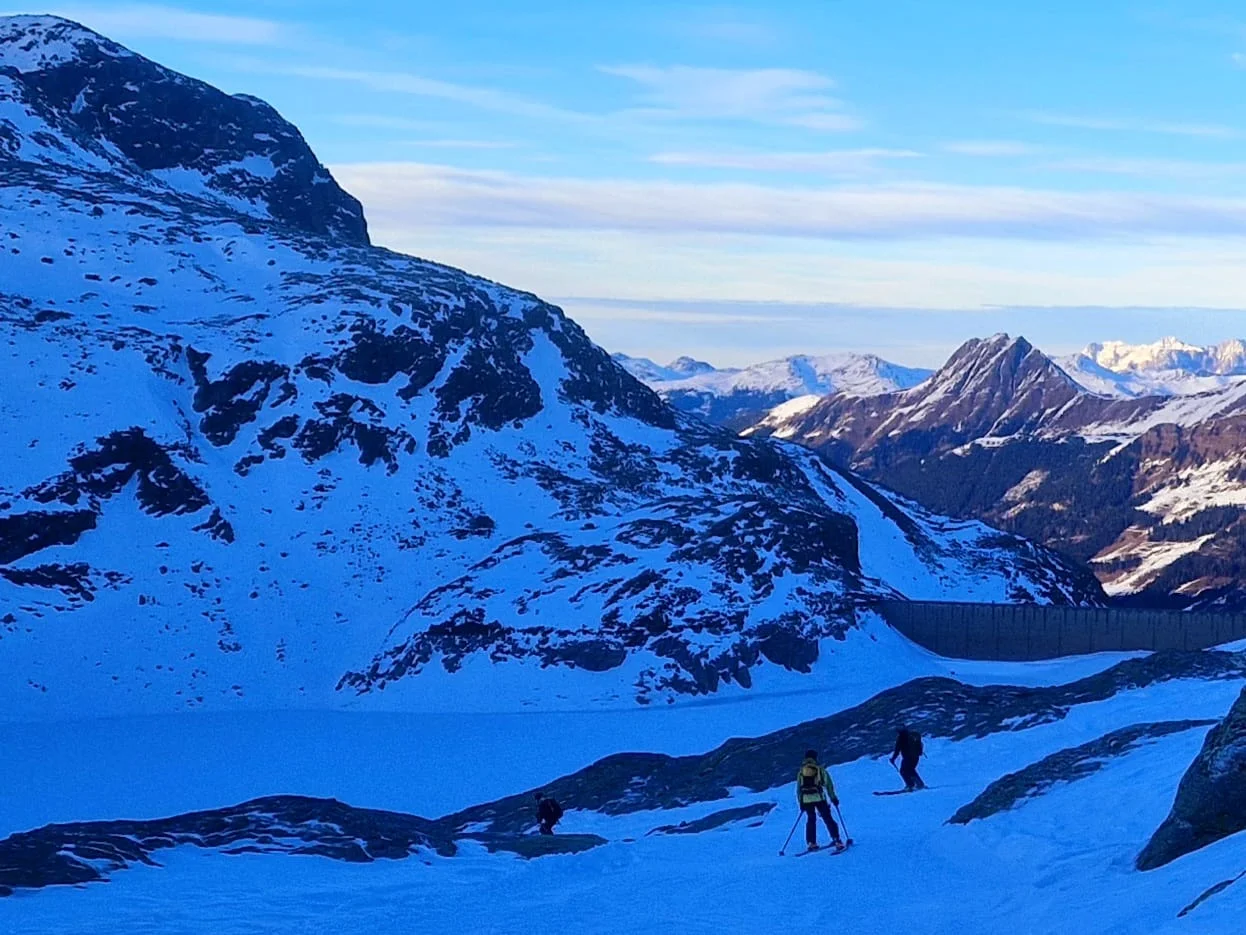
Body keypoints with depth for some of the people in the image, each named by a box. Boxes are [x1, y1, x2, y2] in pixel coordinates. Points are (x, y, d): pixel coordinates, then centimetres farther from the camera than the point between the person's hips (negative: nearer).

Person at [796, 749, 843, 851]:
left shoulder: (800, 772, 13)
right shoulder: (820, 769, 6)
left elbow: (798, 788, 12)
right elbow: (828, 784, 2)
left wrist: (801, 803, 17)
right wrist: (833, 798, 8)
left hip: (806, 800, 2)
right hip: (819, 798, -2)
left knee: (810, 820, 17)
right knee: (827, 819, 3)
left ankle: (811, 843, 9)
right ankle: (836, 840, -5)